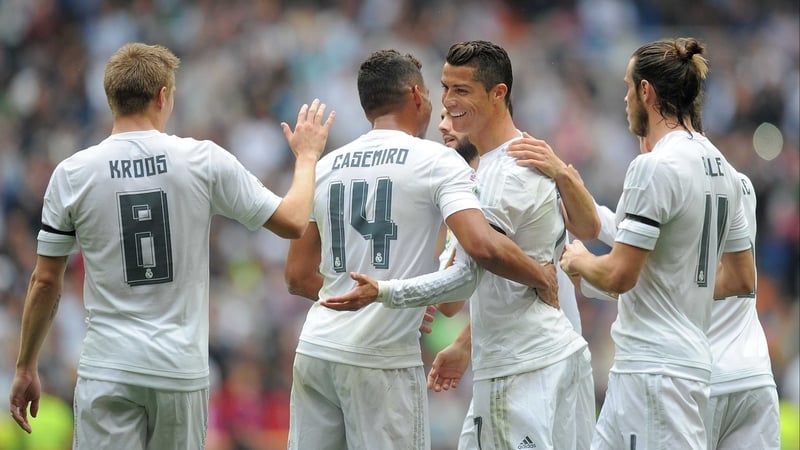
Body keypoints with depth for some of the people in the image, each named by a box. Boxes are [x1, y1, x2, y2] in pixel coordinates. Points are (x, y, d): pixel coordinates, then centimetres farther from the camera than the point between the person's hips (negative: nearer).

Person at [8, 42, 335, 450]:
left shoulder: (71, 174, -2)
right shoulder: (204, 160, -3)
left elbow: (45, 282, 3)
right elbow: (293, 222, 4)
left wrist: (26, 368, 13)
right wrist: (307, 156, 22)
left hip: (108, 369, -1)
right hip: (181, 369, 1)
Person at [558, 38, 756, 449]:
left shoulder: (654, 167, -14)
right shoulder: (720, 167, 13)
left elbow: (619, 276, -17)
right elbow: (741, 279, 18)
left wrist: (579, 260, 2)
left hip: (654, 366, -9)